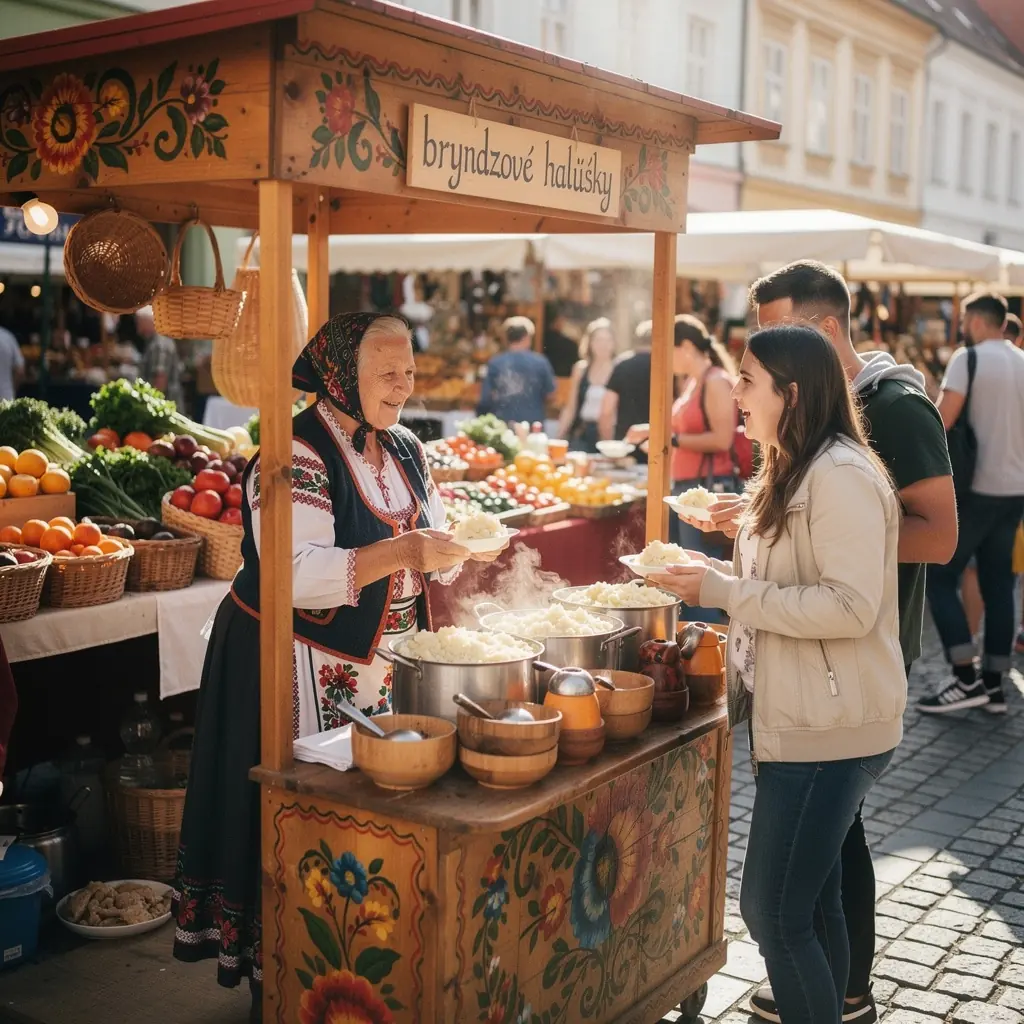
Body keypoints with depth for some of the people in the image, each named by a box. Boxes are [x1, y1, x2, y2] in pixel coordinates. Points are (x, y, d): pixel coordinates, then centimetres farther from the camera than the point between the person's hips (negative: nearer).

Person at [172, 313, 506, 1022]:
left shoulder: (405, 451, 8)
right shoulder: (296, 457, -16)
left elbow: (429, 552, 15)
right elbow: (296, 575, -27)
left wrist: (460, 547, -8)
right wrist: (400, 552, -34)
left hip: (388, 670, 7)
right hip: (308, 677, -7)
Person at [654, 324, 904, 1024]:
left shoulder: (841, 475, -18)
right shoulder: (793, 472, 15)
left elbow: (851, 606, -25)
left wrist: (726, 591, -21)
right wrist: (721, 577, 7)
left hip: (830, 731, -10)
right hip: (803, 721, 10)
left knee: (773, 912, -6)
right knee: (812, 902, 18)